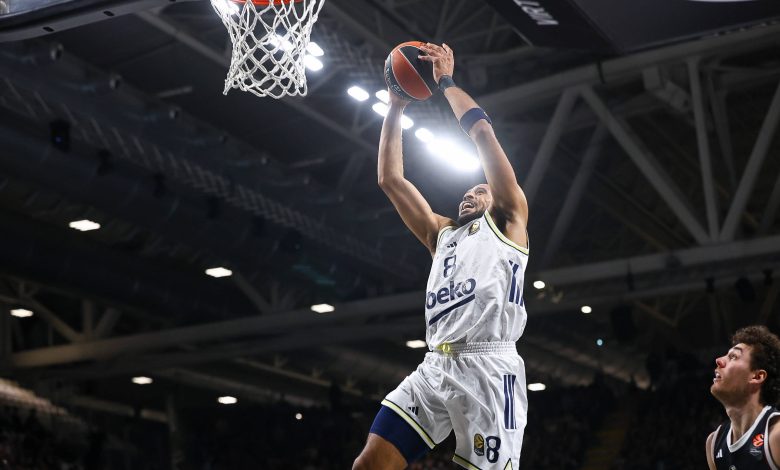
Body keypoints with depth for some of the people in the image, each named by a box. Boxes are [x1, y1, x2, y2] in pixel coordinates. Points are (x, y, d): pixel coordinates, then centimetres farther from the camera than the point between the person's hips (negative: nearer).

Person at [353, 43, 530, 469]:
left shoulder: (508, 222, 15)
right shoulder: (442, 234, 30)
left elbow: (483, 133, 8)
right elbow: (390, 179, 27)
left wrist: (447, 82, 17)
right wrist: (396, 106, 26)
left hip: (487, 368, -5)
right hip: (435, 366, 6)